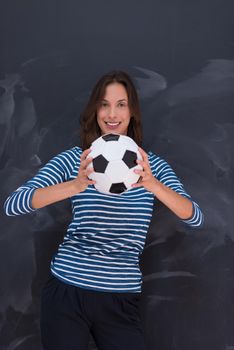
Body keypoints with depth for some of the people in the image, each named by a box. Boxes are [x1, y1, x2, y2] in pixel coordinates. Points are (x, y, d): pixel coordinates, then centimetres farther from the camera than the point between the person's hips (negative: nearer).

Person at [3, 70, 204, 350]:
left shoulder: (152, 165, 3)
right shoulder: (73, 159, -2)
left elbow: (195, 219, -10)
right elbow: (12, 205, -14)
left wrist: (152, 185, -28)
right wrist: (76, 185, -29)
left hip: (122, 299, 1)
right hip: (67, 291, -1)